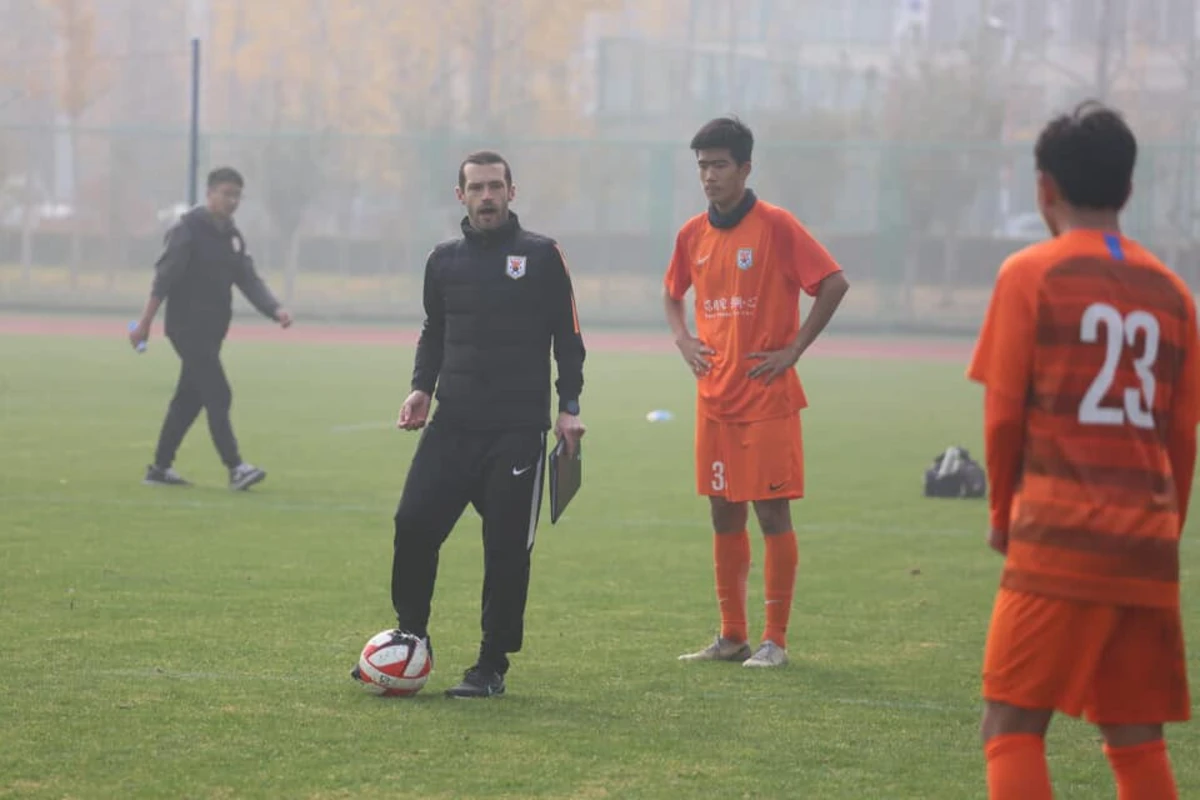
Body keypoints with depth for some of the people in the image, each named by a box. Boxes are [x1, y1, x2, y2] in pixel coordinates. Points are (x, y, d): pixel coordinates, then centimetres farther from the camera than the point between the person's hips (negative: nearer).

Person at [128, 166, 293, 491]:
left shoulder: (233, 236, 12)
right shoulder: (188, 229, -11)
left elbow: (249, 280, 4)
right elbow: (164, 278, -15)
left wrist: (275, 310, -13)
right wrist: (145, 323, -19)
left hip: (212, 330, 8)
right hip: (188, 327, -8)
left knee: (189, 399, 11)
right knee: (218, 396, -13)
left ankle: (160, 468, 19)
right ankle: (235, 469, -16)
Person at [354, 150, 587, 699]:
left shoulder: (542, 256, 1)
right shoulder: (444, 260, 11)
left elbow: (568, 337, 4)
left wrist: (569, 406, -4)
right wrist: (422, 387, 5)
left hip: (519, 428, -3)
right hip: (454, 423, 3)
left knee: (507, 548, -2)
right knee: (413, 524, -8)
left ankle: (491, 668, 8)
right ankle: (410, 638, 10)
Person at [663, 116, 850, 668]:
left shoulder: (776, 227, -10)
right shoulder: (693, 234, 8)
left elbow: (834, 284, -12)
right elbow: (672, 293, 26)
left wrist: (794, 349, -12)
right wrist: (683, 339, 8)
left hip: (767, 398, -6)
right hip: (714, 397, 6)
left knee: (772, 511, -4)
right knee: (724, 513, 9)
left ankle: (775, 640, 1)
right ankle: (732, 637, 17)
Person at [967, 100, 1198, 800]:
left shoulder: (1032, 275, -1)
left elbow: (1003, 413, -3)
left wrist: (1003, 514, 12)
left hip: (1059, 540, -5)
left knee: (1013, 728, -2)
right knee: (1138, 741, 11)